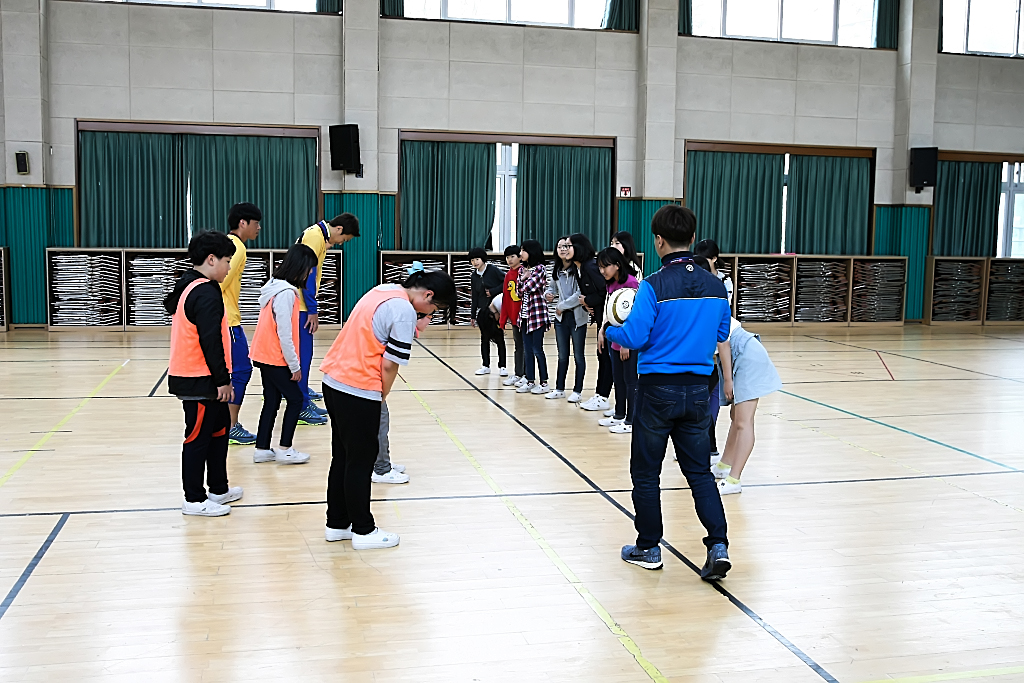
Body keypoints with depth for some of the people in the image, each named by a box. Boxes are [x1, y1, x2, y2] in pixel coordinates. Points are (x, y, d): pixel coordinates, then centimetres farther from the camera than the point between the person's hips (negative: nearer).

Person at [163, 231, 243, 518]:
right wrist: (223, 380, -17)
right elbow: (210, 341, -23)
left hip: (188, 374, 10)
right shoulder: (206, 292, -18)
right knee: (199, 436, -1)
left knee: (219, 428, 18)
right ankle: (194, 500, 8)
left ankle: (219, 489, 27)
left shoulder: (187, 286, 14)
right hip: (200, 380, -10)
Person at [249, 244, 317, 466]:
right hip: (276, 359, -9)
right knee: (295, 399, 2)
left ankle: (262, 449, 16)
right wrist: (295, 365, -13)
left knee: (272, 401, 12)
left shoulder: (275, 286, 9)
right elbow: (284, 334, -21)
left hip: (265, 356, 9)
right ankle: (285, 450, 6)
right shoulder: (286, 293, -21)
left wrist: (293, 362, 13)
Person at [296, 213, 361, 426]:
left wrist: (312, 308, 19)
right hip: (299, 305, -10)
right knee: (302, 354, -8)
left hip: (302, 305, 10)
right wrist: (312, 310, -18)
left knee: (303, 352, 19)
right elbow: (307, 273, -20)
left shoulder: (320, 235, 15)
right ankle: (301, 408, -6)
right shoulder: (314, 235, -15)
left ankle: (302, 392, 34)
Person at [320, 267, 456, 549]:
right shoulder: (405, 311, -16)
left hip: (333, 380, 9)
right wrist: (382, 397, -1)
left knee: (342, 457, 18)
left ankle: (337, 524, 28)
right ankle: (363, 531, 16)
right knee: (361, 462, 4)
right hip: (359, 391, -9)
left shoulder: (383, 290, 11)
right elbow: (389, 366, -16)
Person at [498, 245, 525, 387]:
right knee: (518, 346, 13)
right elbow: (505, 297, 13)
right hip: (514, 316, 6)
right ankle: (517, 374, 20)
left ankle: (527, 375, 9)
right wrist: (503, 319, 12)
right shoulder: (508, 275, 11)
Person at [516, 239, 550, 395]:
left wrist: (526, 279, 2)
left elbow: (530, 286, -18)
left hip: (537, 314, -7)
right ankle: (530, 382, 14)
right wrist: (523, 278, -7)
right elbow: (520, 292, 9)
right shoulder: (522, 269, 13)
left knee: (537, 349, -4)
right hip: (525, 314, 7)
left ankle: (544, 383, 4)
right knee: (528, 350, 8)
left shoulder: (540, 268, -8)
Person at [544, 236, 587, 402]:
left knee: (579, 355, 3)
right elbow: (552, 287, 25)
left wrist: (563, 305, -14)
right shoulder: (557, 270, 9)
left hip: (577, 317, -7)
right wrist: (548, 295, 2)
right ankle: (559, 389, 23)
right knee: (562, 356, 14)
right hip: (561, 317, 7)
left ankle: (577, 391, 11)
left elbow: (581, 293, -22)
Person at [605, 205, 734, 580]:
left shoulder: (654, 286, -15)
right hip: (697, 390, 5)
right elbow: (721, 336, 13)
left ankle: (648, 548, 21)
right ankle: (718, 546, 2)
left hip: (658, 390, -5)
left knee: (646, 472, 10)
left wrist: (608, 330, 3)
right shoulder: (715, 285, 2)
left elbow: (634, 337, -17)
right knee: (699, 470, 13)